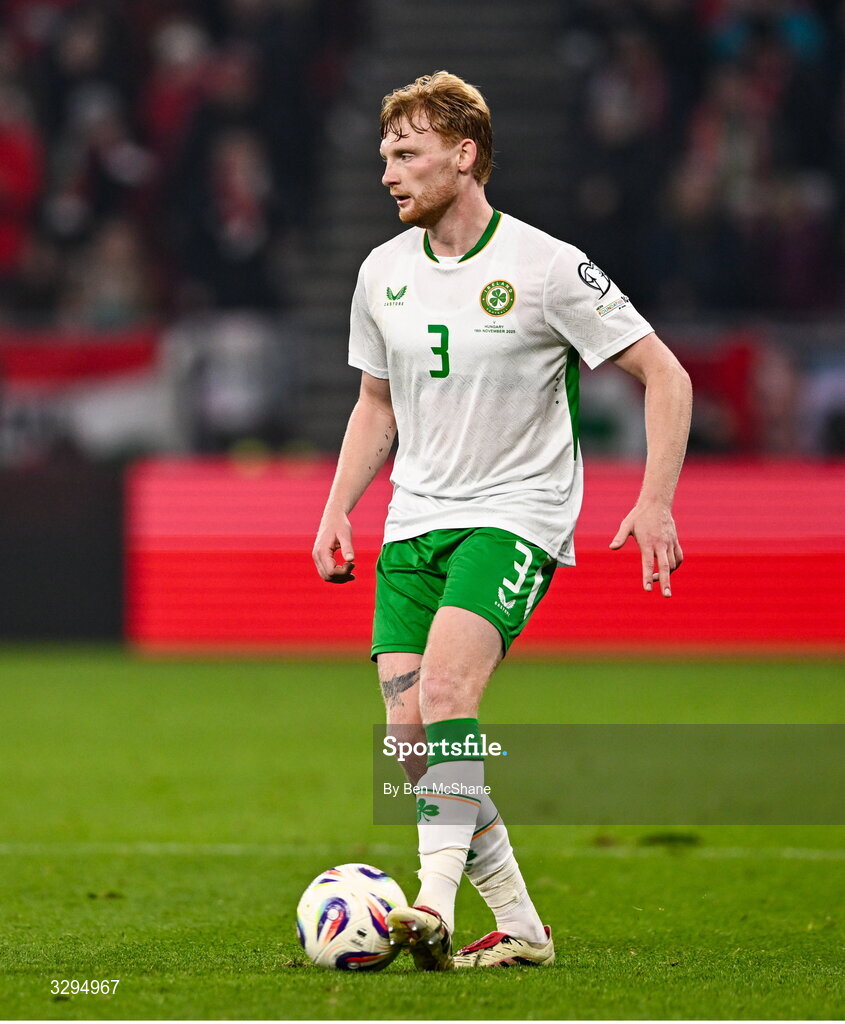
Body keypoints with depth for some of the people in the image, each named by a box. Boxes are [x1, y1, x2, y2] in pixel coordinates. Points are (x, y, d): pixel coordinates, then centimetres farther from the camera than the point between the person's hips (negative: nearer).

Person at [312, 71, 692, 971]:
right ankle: (518, 926, 6)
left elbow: (665, 377, -5)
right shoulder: (382, 273, 8)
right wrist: (336, 514, 11)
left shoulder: (545, 266, -9)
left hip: (516, 516, -6)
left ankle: (435, 906, -34)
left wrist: (656, 504, -13)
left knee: (444, 686, -28)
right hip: (415, 522, 6)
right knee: (411, 731, -5)